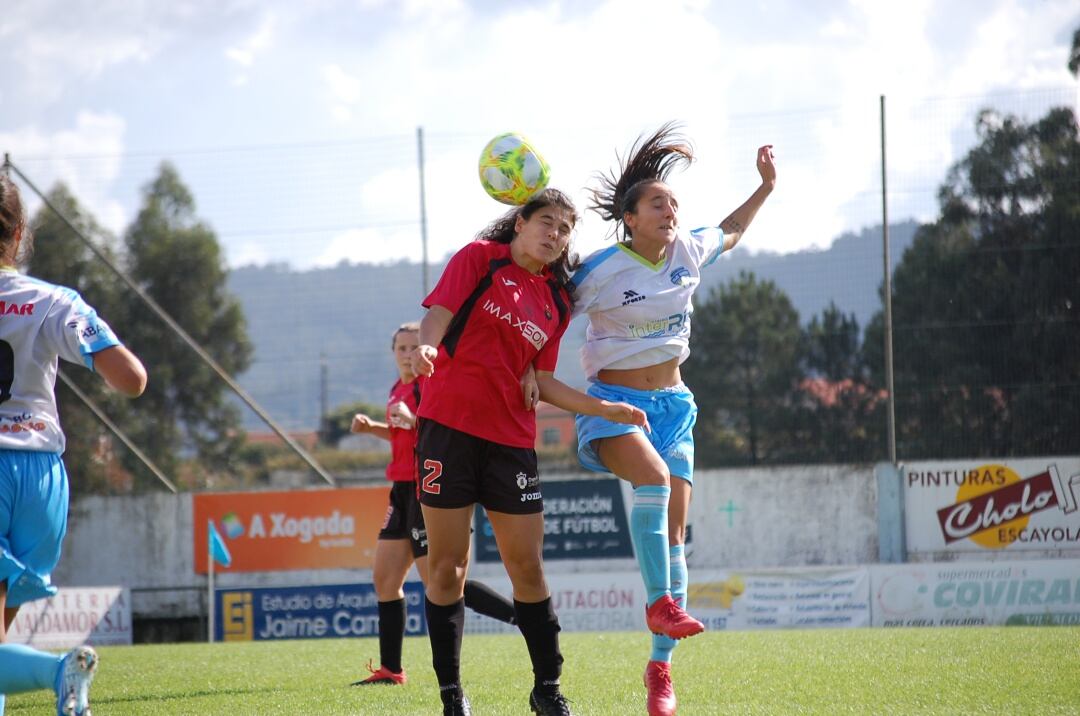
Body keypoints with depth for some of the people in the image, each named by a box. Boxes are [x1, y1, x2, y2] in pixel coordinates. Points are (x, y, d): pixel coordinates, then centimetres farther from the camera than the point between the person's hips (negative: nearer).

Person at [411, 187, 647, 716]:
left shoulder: (555, 302, 15)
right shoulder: (481, 258, 3)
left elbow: (539, 382, 16)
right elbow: (439, 311, -9)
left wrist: (602, 408, 6)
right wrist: (427, 346, -31)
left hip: (511, 441, 4)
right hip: (449, 425, -4)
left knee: (527, 567, 3)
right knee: (447, 566, -2)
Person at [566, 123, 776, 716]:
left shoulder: (689, 251, 3)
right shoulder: (602, 272, -13)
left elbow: (731, 231, 25)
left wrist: (766, 187, 22)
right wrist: (532, 372, -13)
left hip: (671, 402, 5)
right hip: (614, 401, -5)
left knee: (674, 529, -3)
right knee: (653, 475, -36)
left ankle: (660, 667, 1)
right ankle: (660, 603, -26)